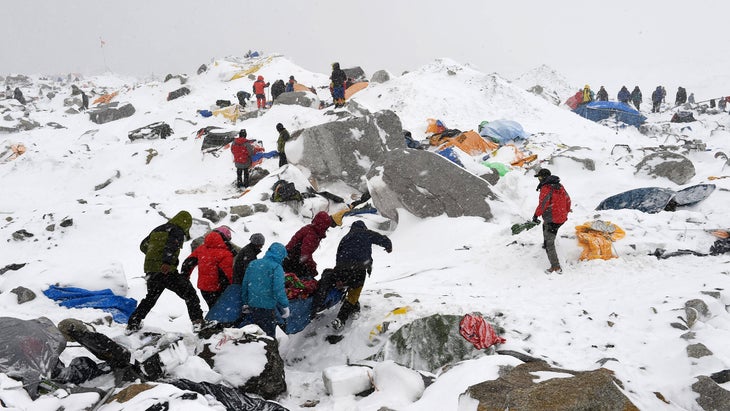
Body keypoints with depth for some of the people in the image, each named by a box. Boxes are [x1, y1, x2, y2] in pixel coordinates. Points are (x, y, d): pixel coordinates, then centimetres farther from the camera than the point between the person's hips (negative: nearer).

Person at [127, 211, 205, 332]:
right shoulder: (177, 231, -3)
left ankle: (132, 324, 26)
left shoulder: (157, 230, 20)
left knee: (150, 298, 24)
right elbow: (171, 246, -22)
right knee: (189, 294, 0)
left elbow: (143, 246, 27)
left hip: (150, 269, 7)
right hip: (166, 271, -7)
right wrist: (167, 262, -34)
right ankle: (197, 320, -10)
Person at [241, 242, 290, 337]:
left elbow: (245, 285, 13)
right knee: (269, 335, 2)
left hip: (252, 305, 6)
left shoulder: (252, 264, 8)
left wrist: (245, 303, 22)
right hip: (268, 307, -6)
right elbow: (279, 289, -19)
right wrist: (285, 306, -10)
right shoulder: (276, 267, -12)